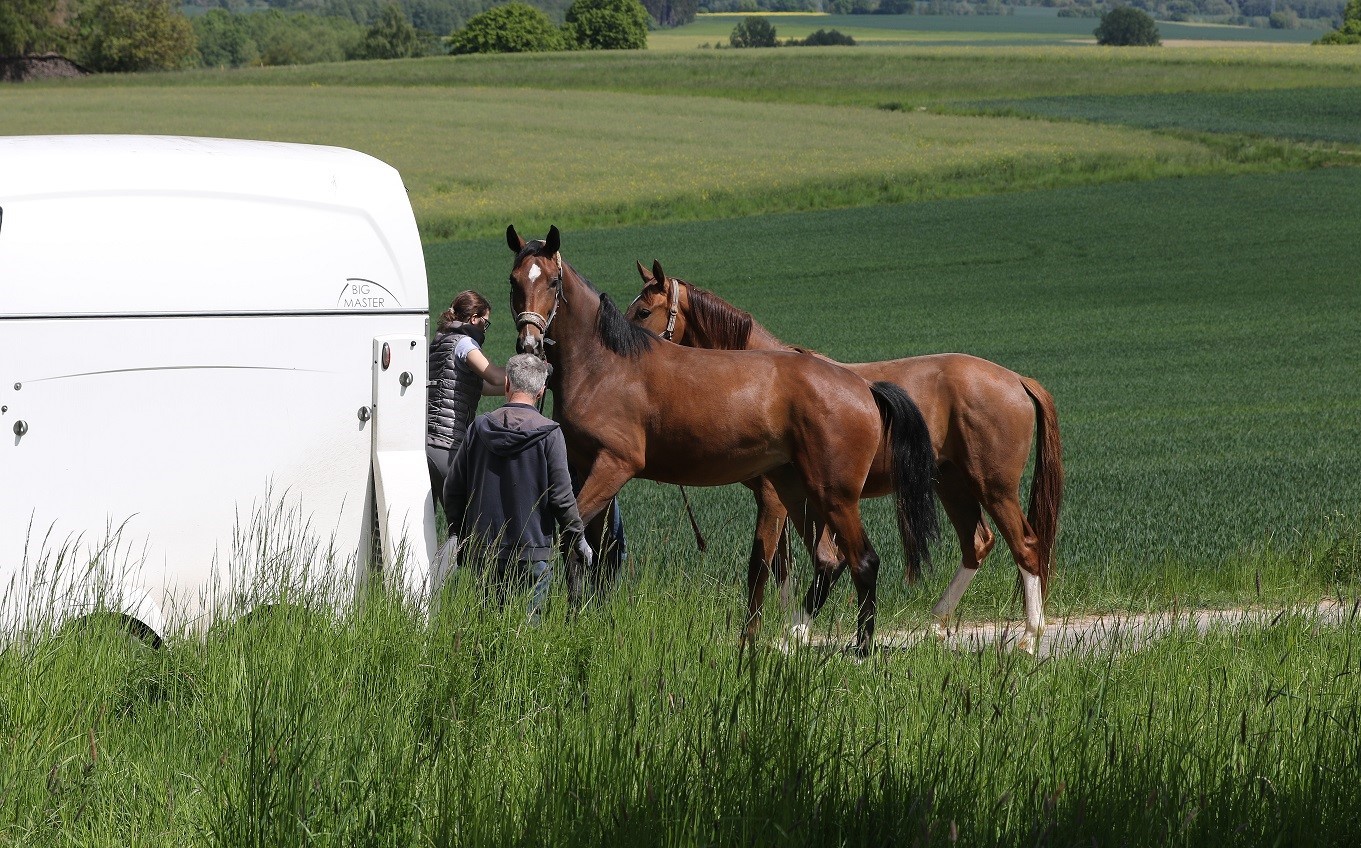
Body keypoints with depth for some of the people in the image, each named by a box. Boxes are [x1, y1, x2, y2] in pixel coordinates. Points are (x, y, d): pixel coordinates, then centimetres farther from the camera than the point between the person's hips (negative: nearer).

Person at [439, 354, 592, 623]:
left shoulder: (479, 429, 3)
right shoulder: (548, 434, -8)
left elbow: (453, 489, 8)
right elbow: (561, 496, -7)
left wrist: (457, 533, 23)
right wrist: (578, 539, 7)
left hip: (482, 548, 3)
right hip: (532, 549, -3)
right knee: (530, 620, 0)